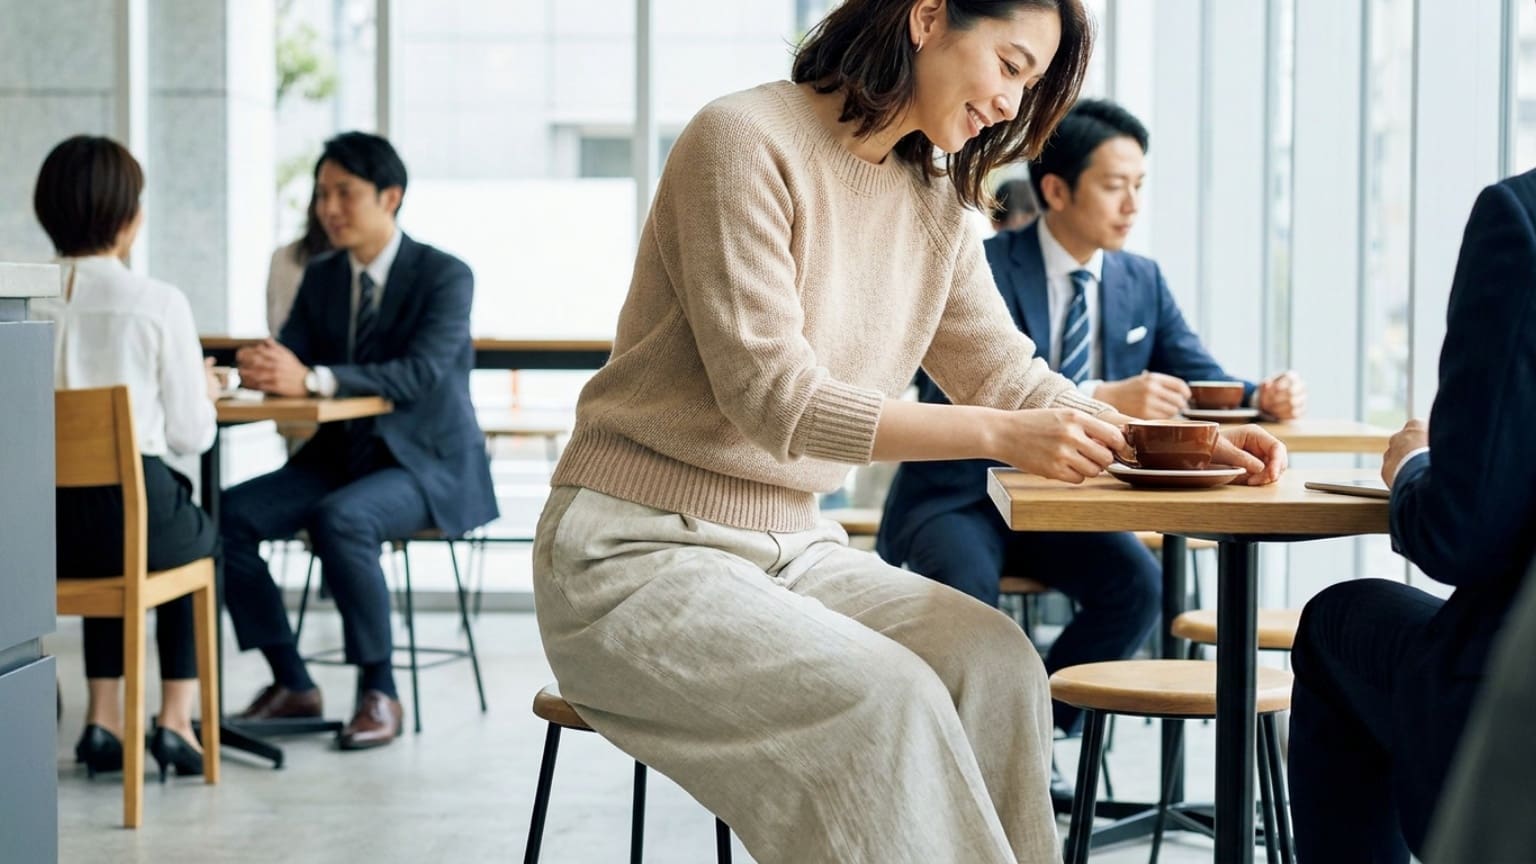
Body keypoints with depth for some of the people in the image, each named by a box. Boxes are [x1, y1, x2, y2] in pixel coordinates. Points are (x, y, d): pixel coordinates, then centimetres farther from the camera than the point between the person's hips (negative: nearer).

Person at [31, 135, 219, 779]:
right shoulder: (159, 303, -10)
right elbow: (191, 436, -4)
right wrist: (203, 393, 17)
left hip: (40, 528, 3)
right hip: (133, 515, -3)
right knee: (203, 536, 32)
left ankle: (103, 718, 31)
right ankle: (176, 718, 25)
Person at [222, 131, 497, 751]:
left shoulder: (445, 276, -10)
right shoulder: (320, 277, 10)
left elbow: (421, 373, -25)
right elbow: (290, 363, 1)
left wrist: (311, 379, -35)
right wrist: (262, 368, -25)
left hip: (426, 465, -6)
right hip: (339, 455, 7)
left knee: (339, 519, -36)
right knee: (228, 514, -15)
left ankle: (379, 693, -21)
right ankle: (293, 685, -4)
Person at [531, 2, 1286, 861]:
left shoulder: (934, 202, 10)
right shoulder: (745, 141, -14)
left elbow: (1007, 374, 11)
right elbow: (774, 396, -20)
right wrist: (1000, 434, -27)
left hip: (794, 548, 7)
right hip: (639, 554, -7)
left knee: (995, 662, -19)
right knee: (887, 698, -29)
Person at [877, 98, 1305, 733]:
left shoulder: (1143, 282, 7)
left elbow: (1199, 380, 7)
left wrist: (1262, 397, -18)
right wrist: (1105, 397, -39)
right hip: (960, 498, -4)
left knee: (1139, 583, -23)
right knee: (969, 592, -33)